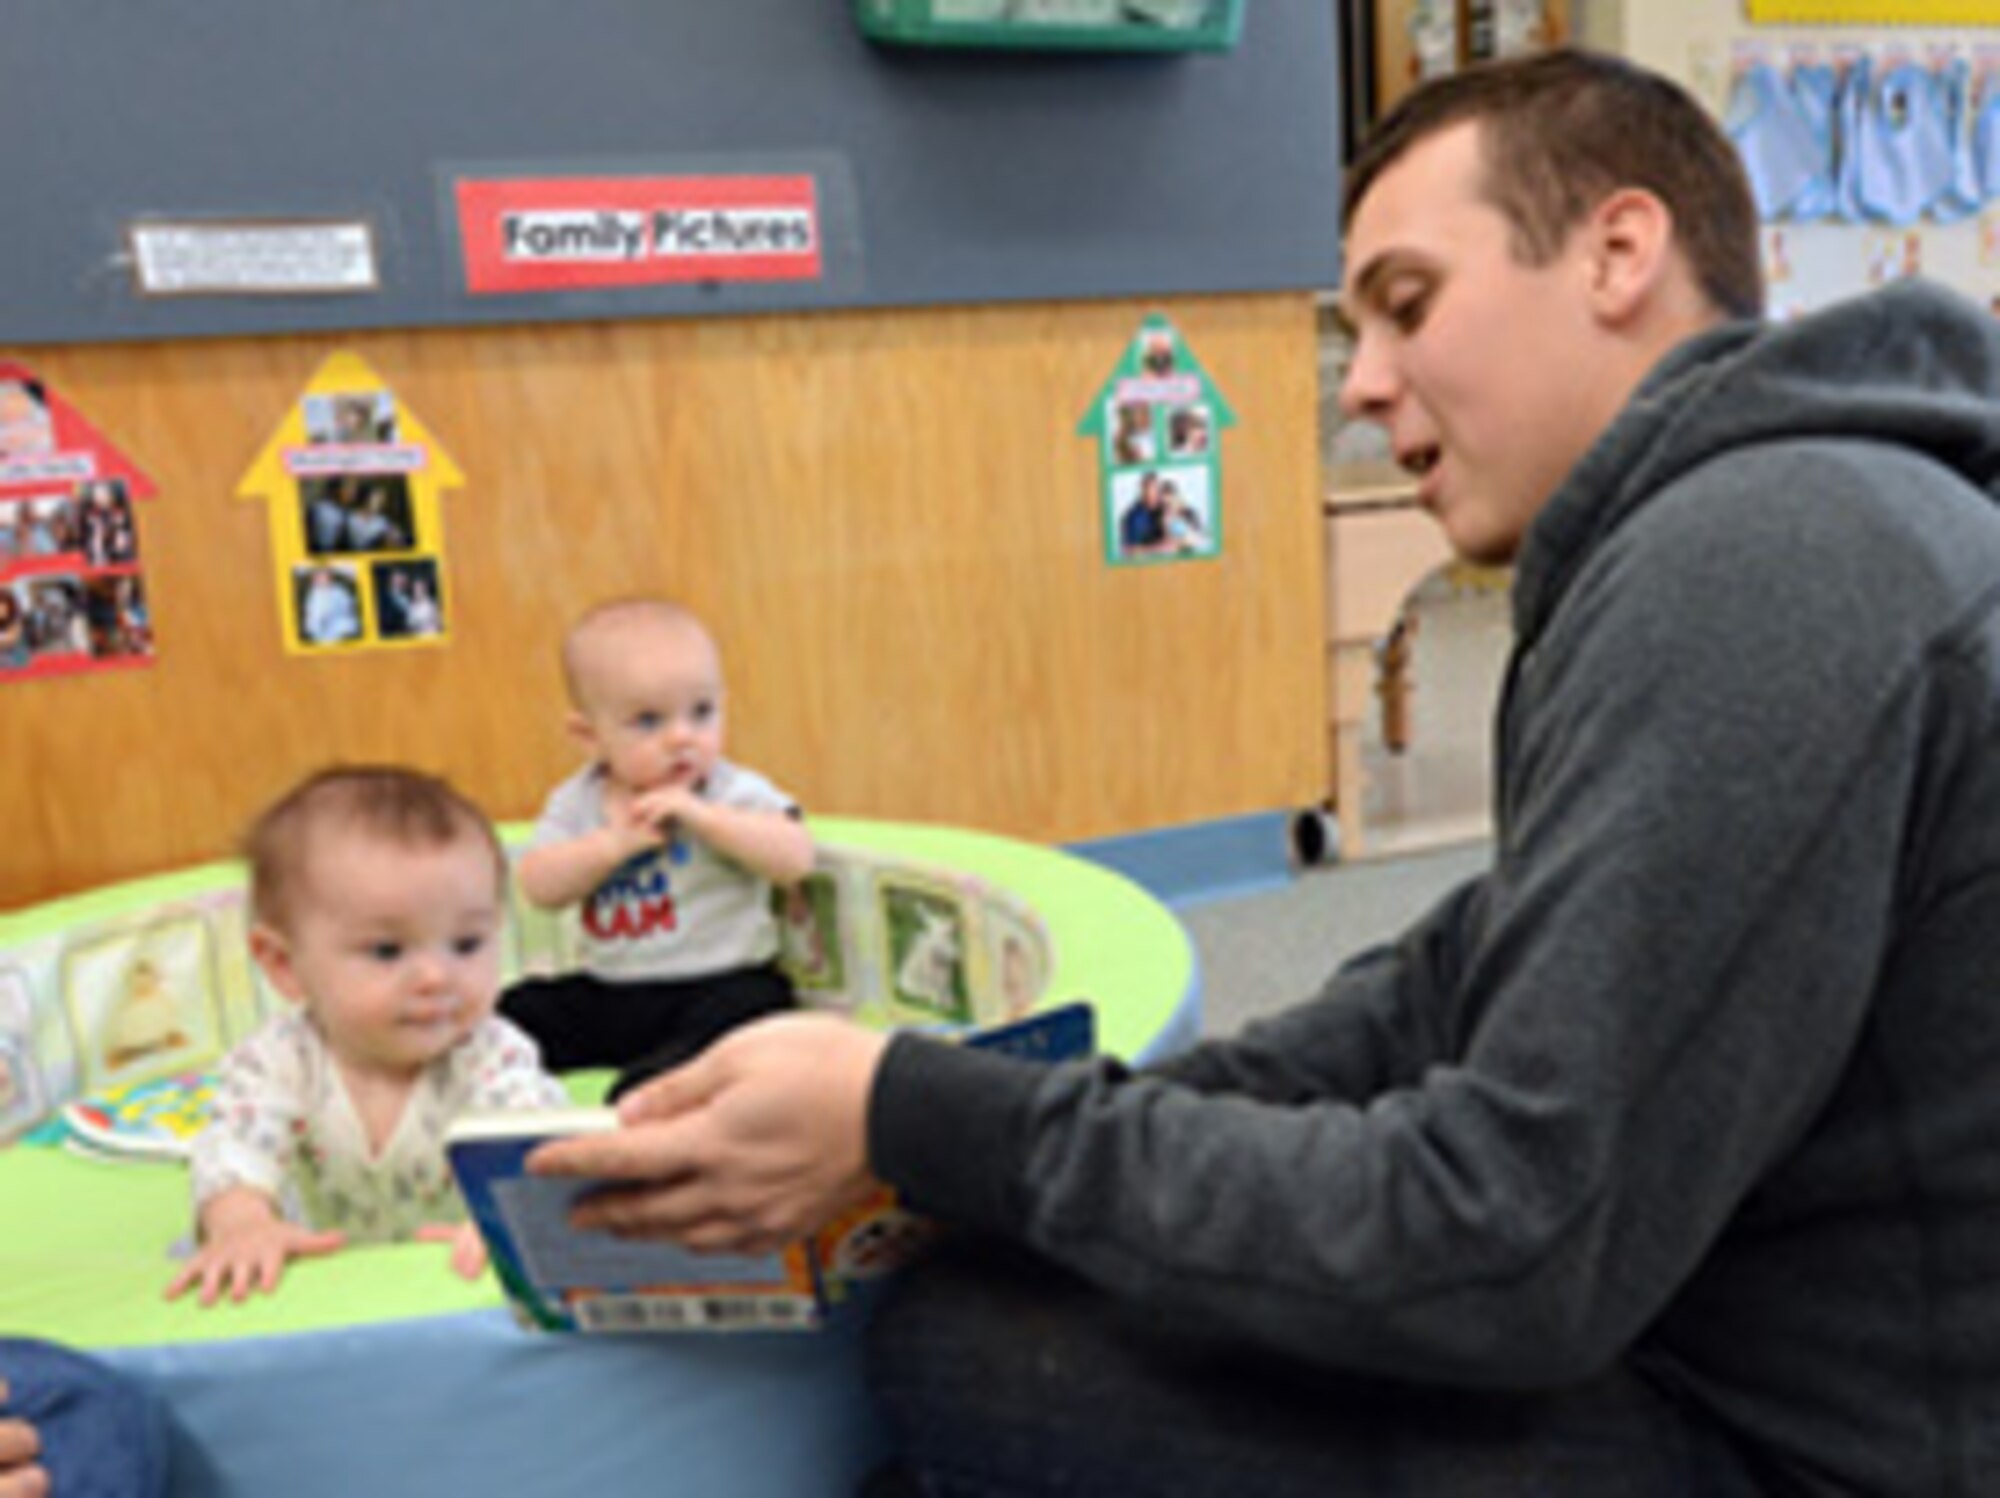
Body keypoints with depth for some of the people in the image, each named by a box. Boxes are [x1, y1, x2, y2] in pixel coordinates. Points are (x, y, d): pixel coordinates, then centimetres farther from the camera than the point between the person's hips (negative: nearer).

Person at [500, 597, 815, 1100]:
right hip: (605, 993, 5)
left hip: (722, 982, -4)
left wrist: (700, 814, -25)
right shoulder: (577, 802, 5)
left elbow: (796, 860, -21)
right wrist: (614, 843, -18)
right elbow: (540, 887, -5)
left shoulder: (738, 793, -6)